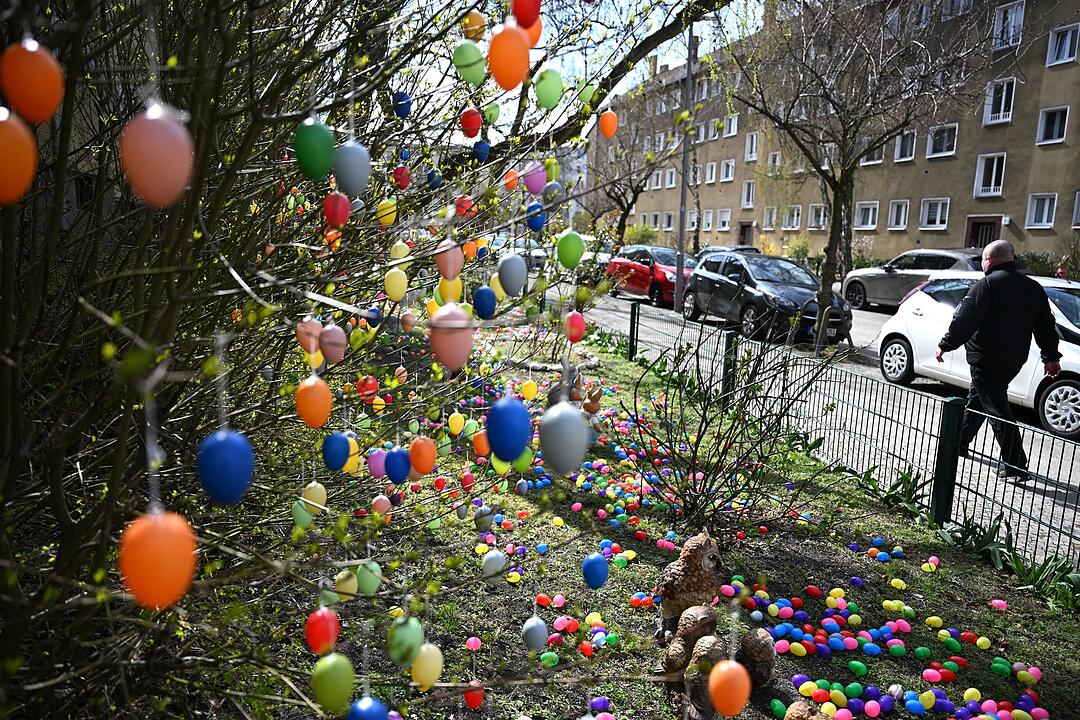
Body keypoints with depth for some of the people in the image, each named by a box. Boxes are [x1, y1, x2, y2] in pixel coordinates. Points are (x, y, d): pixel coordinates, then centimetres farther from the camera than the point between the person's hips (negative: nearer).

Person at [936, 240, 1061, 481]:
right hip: (1014, 360, 8)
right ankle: (959, 442, 34)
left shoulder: (986, 285, -14)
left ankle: (1016, 466, -6)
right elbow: (1046, 324, 15)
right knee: (976, 399, 23)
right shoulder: (1033, 287, 10)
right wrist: (1051, 357, 21)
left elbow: (964, 320, -18)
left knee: (997, 410, -5)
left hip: (986, 360, -8)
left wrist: (945, 345, -10)